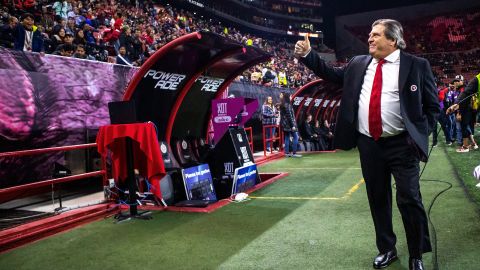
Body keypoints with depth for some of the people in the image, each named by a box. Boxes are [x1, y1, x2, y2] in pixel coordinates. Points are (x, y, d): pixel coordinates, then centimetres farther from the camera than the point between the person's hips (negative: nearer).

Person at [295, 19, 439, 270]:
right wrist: (307, 54, 9)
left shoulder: (416, 66, -3)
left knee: (409, 200, -1)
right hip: (368, 144, 4)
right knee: (377, 198, 13)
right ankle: (386, 249, 32)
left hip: (402, 145, -3)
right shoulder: (358, 64, 8)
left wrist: (421, 134, -8)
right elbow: (332, 74, 18)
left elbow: (433, 106, 1)